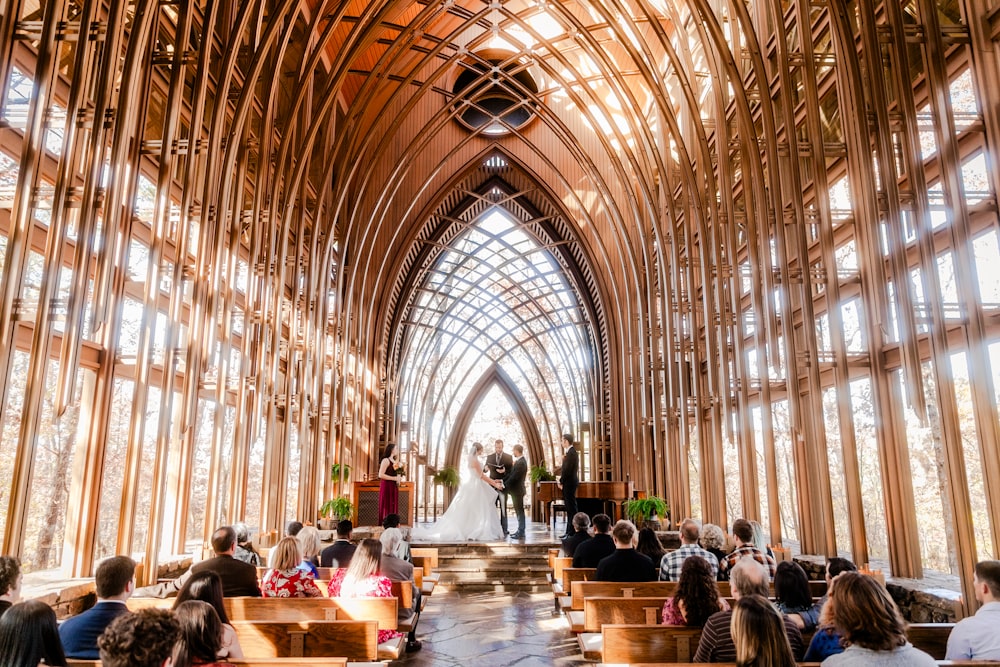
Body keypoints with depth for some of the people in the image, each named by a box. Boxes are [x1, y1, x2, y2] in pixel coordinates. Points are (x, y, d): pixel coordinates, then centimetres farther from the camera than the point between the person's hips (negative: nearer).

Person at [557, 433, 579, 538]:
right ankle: (569, 531, 19)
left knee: (571, 508, -6)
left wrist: (561, 482, -13)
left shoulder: (571, 453, -17)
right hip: (569, 483, 10)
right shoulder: (571, 452, 14)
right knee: (570, 508, 13)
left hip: (569, 483, -10)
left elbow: (567, 469, -20)